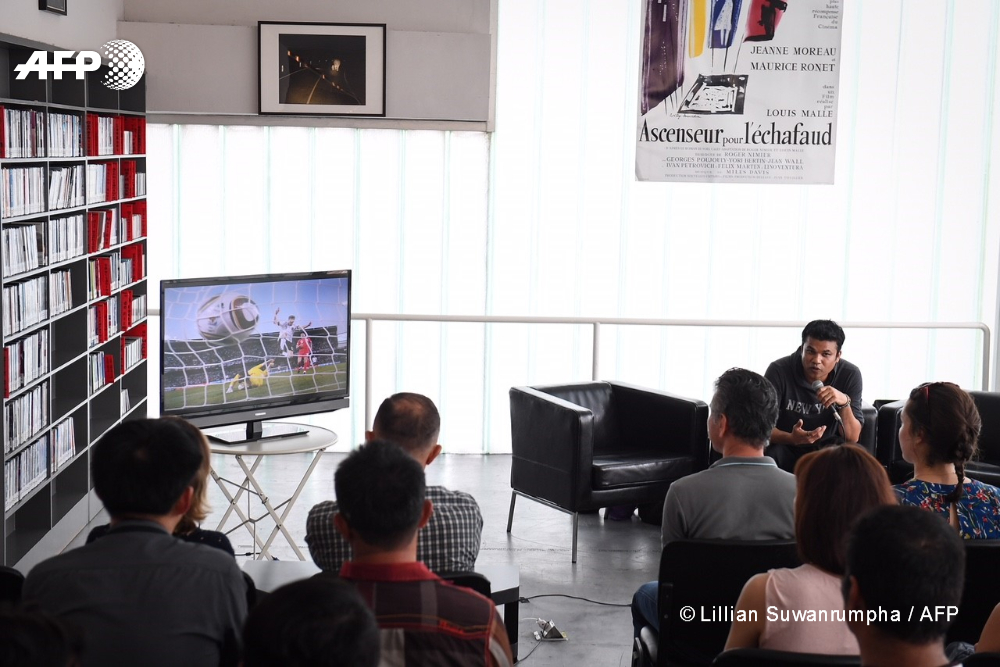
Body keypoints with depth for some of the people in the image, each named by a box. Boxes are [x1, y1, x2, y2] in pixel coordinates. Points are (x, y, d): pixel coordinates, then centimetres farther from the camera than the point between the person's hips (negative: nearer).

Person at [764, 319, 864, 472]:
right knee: (770, 453, -33)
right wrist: (792, 438, -40)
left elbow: (852, 438, -13)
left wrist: (845, 402, -32)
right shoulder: (779, 371, -18)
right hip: (785, 446, -1)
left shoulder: (850, 375, -12)